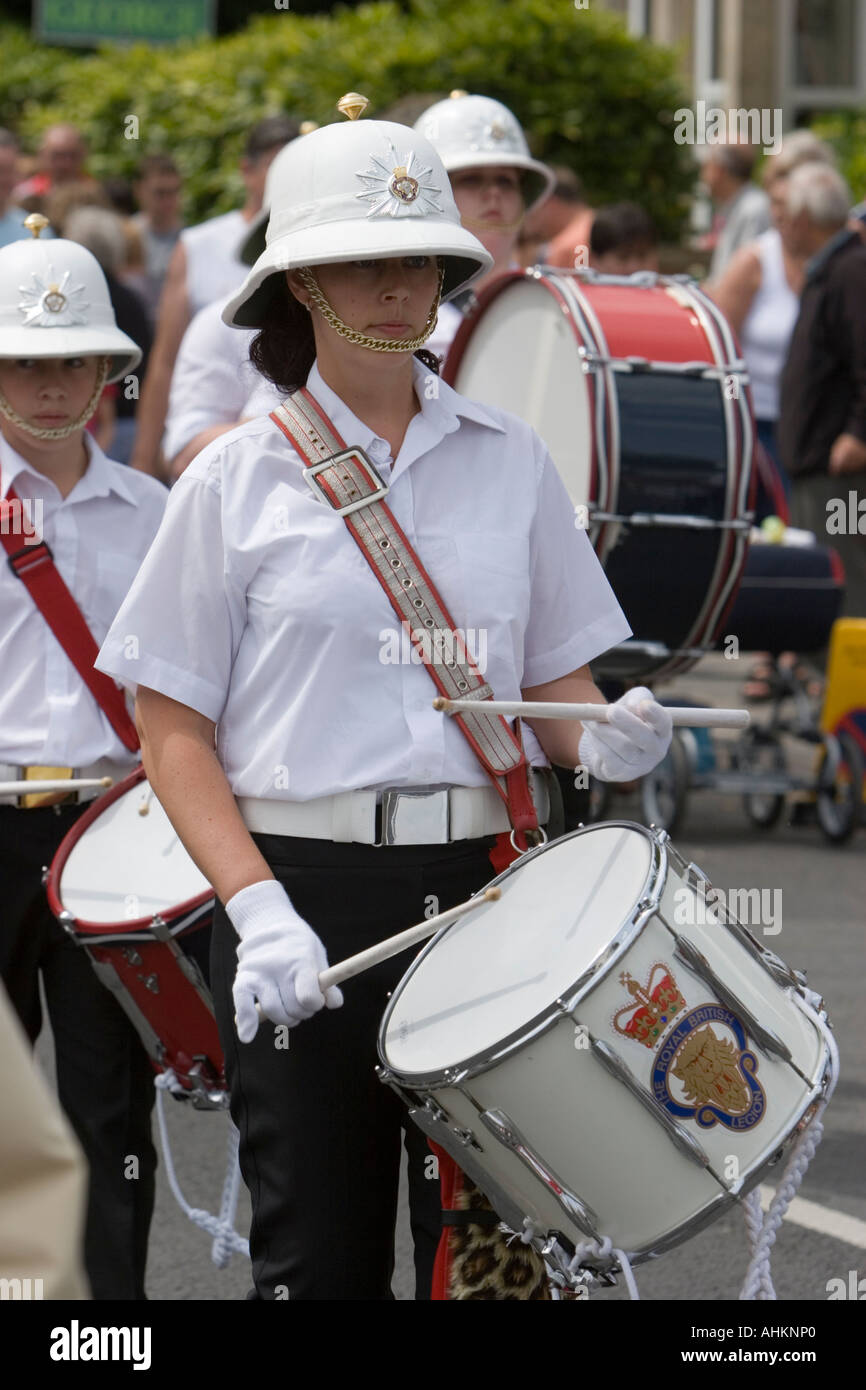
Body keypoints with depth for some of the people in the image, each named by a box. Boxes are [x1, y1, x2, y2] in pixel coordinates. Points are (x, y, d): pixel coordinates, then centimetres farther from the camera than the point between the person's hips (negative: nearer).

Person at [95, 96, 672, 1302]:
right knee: (319, 1258, 2)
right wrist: (256, 909, -14)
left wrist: (604, 739, -10)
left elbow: (557, 676, 14)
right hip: (303, 892, -2)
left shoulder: (509, 459, 9)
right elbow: (172, 725, -1)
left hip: (485, 879, 2)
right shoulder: (240, 479, 1)